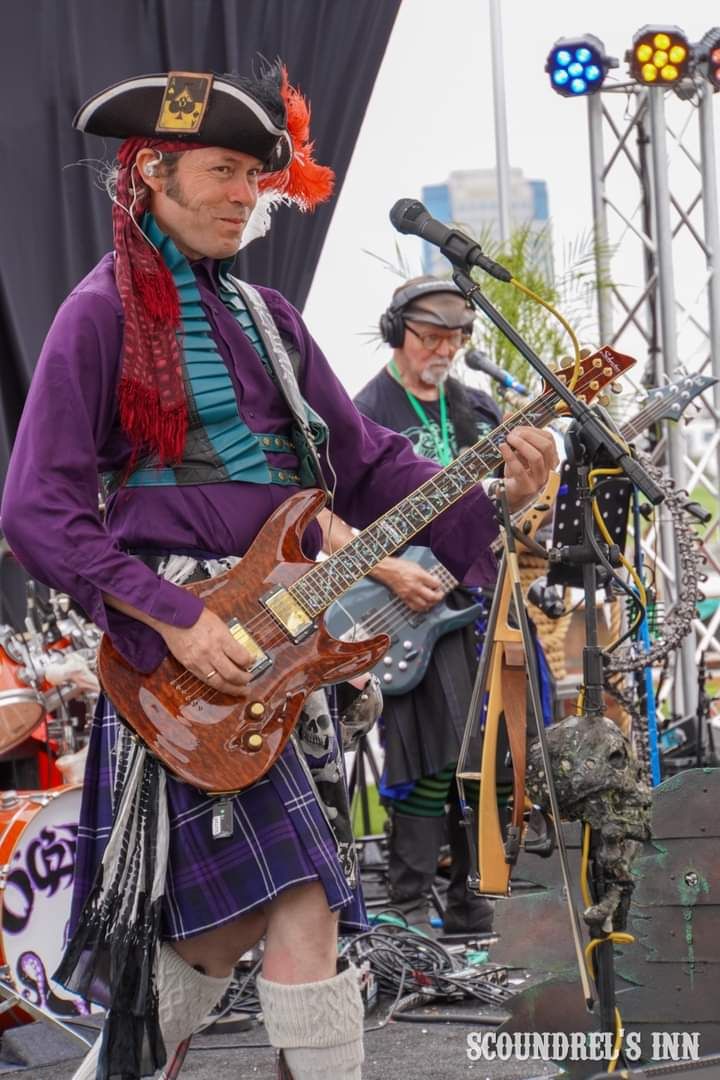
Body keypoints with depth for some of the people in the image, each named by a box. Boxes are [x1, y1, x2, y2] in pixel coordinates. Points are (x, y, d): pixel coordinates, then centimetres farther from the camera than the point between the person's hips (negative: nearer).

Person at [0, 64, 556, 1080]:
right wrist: (174, 618, -19)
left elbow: (365, 461, 14)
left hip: (267, 646, 7)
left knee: (216, 926, 8)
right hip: (175, 654, -7)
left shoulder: (263, 315, 16)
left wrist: (488, 499, -3)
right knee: (299, 914, -12)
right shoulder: (106, 312, -5)